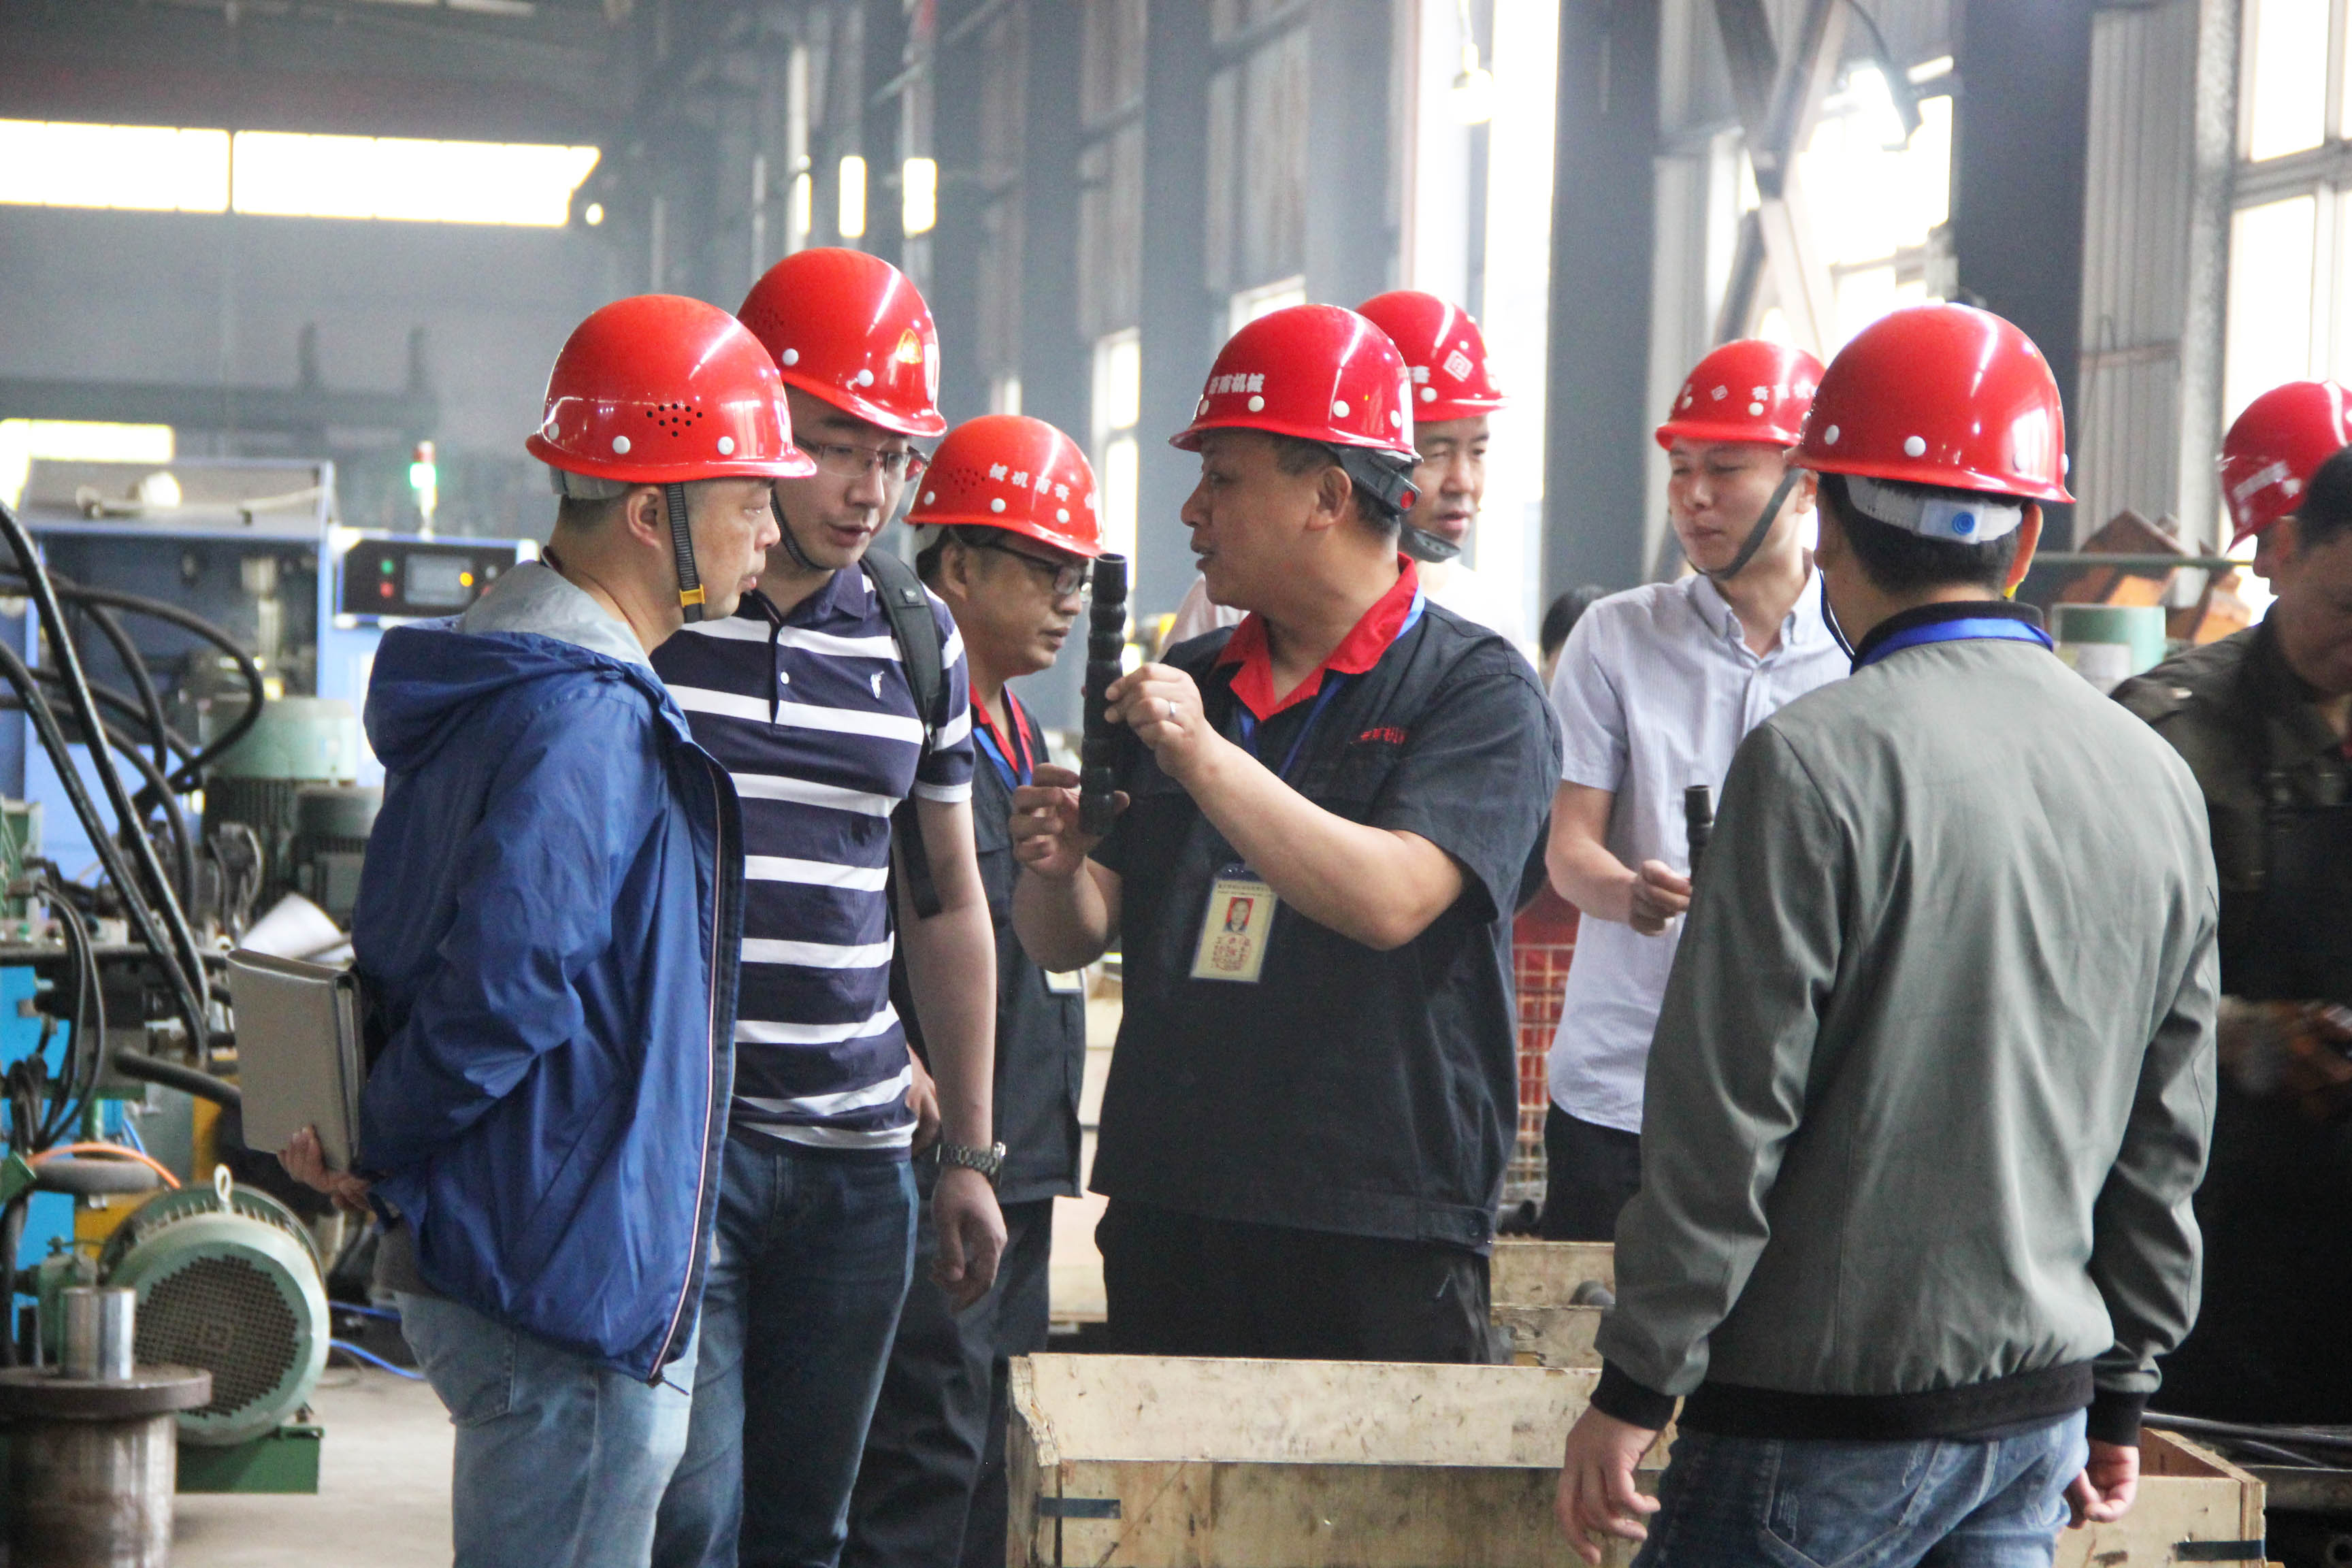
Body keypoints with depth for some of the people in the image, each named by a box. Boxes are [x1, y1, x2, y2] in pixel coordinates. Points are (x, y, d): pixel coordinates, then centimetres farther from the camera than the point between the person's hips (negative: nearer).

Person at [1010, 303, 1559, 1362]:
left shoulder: (1478, 690, -2)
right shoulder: (1185, 687, 16)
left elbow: (1388, 900, -18)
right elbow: (1068, 939, 13)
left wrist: (1207, 760, -22)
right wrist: (1053, 867, -10)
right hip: (1168, 1223, 5)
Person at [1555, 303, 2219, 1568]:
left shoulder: (1819, 761, -14)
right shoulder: (2155, 778, 7)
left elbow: (1726, 1122, -14)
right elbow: (2167, 1140, 13)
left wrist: (1634, 1389, -6)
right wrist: (2121, 1400, 21)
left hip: (1832, 1421, -7)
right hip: (2043, 1410, 7)